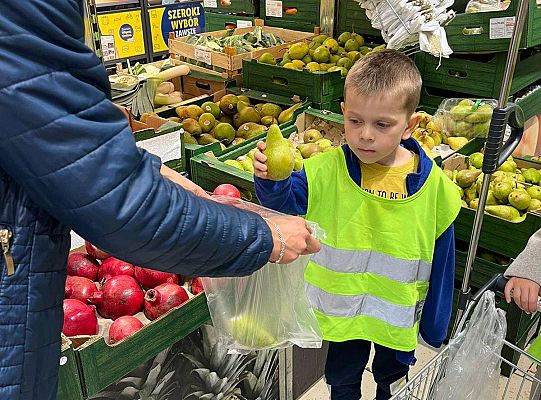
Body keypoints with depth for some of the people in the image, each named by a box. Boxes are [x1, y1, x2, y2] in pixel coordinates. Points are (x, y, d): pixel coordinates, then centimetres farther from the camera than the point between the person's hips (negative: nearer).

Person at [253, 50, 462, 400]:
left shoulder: (434, 186, -18)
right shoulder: (328, 171, -19)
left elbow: (440, 261, -9)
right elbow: (287, 202, -15)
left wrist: (436, 325, 0)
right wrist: (271, 180, -39)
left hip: (399, 315, 0)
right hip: (341, 308, 1)